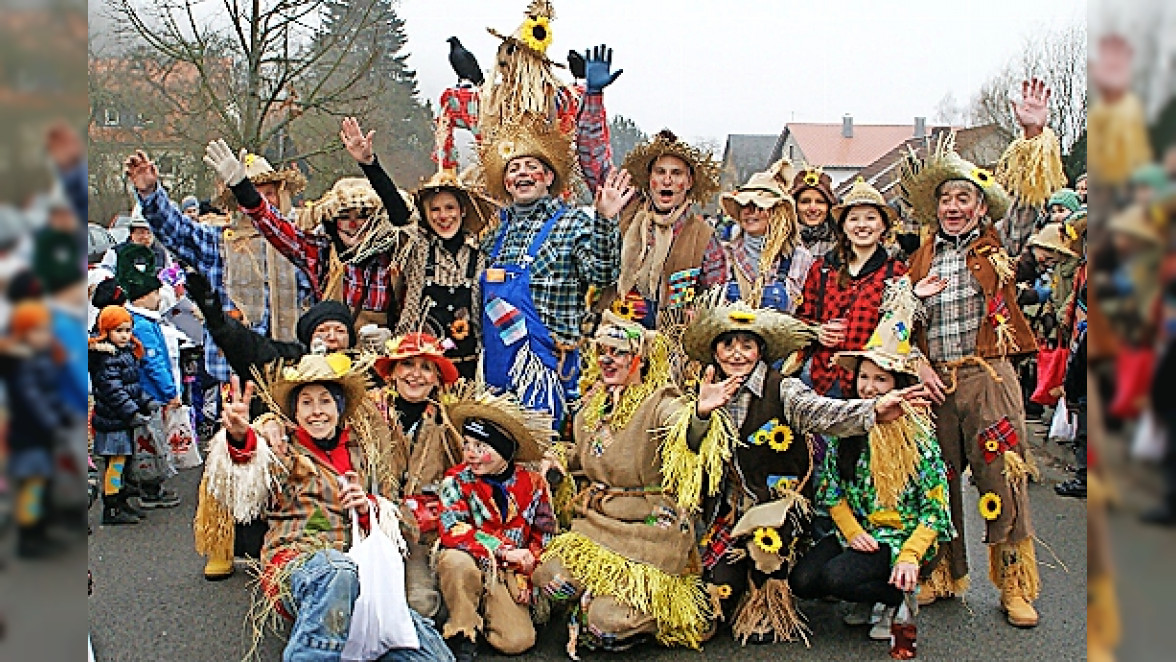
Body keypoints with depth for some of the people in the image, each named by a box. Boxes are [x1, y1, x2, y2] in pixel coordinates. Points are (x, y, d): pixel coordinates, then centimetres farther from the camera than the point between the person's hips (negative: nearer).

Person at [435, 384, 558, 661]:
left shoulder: (533, 484, 0)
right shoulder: (457, 479, -6)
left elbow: (544, 535, 7)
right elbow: (453, 532, -19)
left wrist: (528, 568, -8)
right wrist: (505, 550, -25)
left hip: (509, 573, 2)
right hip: (467, 564, -2)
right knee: (456, 561, -38)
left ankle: (485, 615, 17)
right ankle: (462, 635, -14)